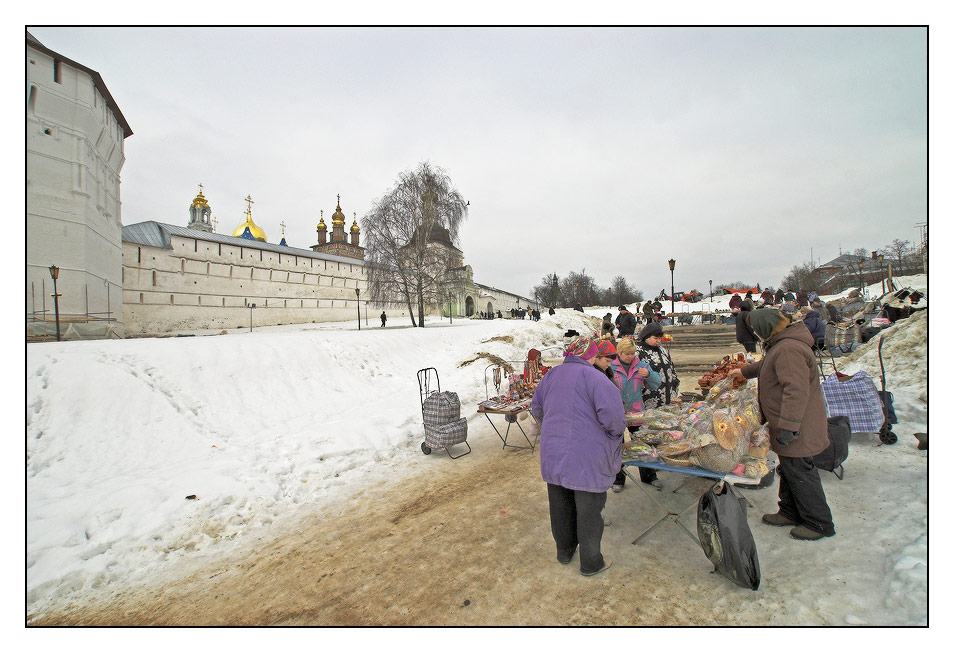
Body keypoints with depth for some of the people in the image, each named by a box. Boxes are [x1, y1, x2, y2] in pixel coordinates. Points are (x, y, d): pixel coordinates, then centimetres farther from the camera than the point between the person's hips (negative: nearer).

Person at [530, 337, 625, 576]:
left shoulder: (551, 375, 7)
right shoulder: (593, 377, -16)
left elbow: (536, 408, 16)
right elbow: (612, 413, -24)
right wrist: (617, 431, -4)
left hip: (553, 455, 7)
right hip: (586, 460, -6)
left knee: (560, 507, 21)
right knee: (589, 511, 12)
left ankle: (564, 551, 41)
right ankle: (591, 563, 29)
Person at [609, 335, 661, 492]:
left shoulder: (641, 366, 2)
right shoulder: (611, 367, -6)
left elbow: (656, 383, 3)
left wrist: (648, 375, -16)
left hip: (636, 412, 2)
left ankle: (648, 476, 32)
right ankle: (618, 479, 24)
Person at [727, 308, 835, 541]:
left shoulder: (788, 349, -27)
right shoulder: (780, 345, 8)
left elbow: (797, 391, -32)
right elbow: (766, 365, 31)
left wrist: (788, 427, -31)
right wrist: (744, 371, 45)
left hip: (797, 429, -11)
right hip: (788, 425, 11)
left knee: (799, 473, 3)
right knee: (788, 470, 20)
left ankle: (820, 524, 19)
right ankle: (790, 513, 35)